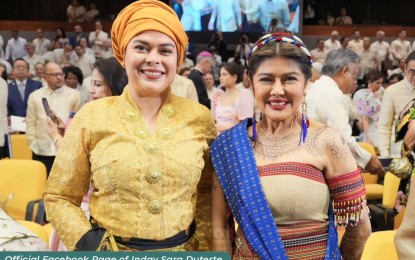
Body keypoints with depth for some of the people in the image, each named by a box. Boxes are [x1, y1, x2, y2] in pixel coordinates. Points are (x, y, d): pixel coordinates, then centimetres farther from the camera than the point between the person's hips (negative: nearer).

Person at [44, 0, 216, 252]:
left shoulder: (200, 118, -6)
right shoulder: (91, 117, -10)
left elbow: (207, 192, 6)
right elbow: (59, 198, -2)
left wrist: (204, 248, -4)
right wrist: (89, 244, -15)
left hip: (183, 251, 2)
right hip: (110, 251, -1)